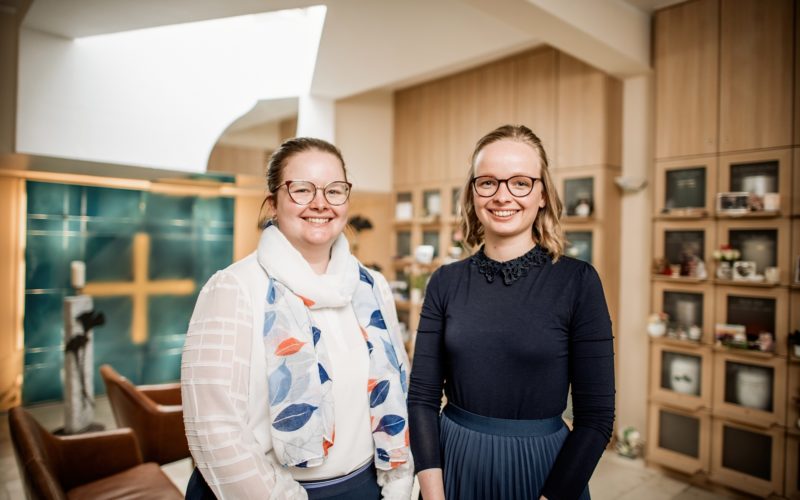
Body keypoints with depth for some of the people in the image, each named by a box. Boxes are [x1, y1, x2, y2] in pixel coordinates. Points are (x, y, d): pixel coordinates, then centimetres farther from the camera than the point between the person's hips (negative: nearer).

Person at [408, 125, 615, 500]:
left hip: (542, 467, -2)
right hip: (455, 463, 2)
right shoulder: (445, 282, -5)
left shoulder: (578, 281, -11)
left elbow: (596, 415, -10)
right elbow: (422, 396, -3)